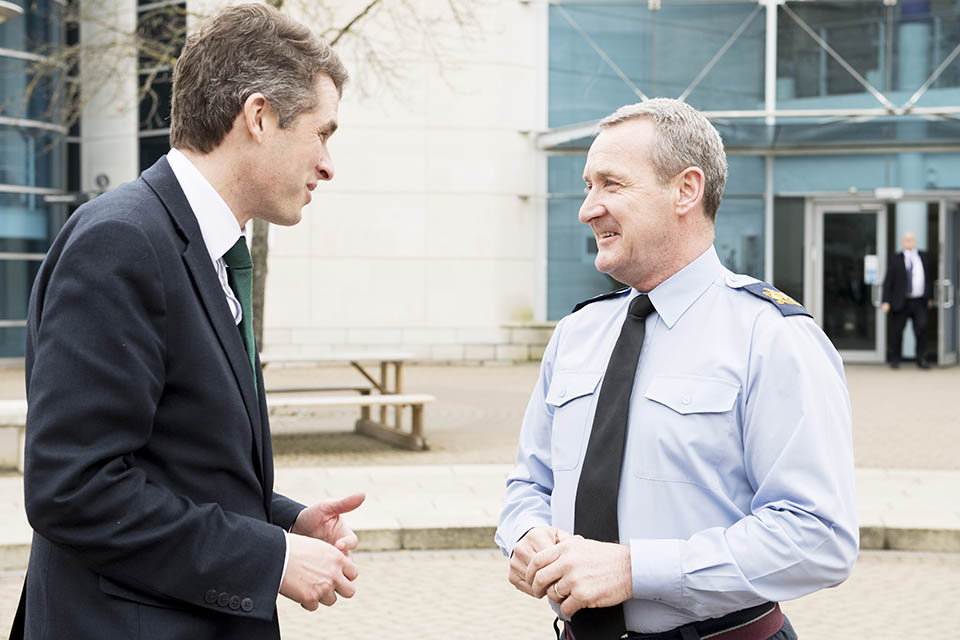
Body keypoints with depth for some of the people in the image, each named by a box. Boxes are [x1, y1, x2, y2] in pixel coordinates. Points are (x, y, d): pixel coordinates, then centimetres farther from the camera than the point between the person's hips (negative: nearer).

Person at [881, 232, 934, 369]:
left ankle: (922, 359, 4)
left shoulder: (923, 257, 10)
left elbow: (929, 277, 18)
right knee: (897, 331, 2)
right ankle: (894, 360, 16)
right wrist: (886, 301, -10)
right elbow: (888, 282, -3)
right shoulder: (895, 260, -1)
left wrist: (930, 297, 16)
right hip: (901, 302, -2)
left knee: (921, 329, -6)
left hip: (919, 302, 2)